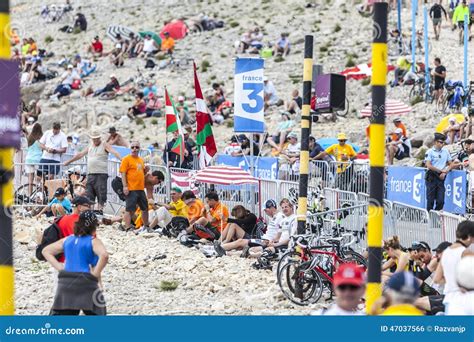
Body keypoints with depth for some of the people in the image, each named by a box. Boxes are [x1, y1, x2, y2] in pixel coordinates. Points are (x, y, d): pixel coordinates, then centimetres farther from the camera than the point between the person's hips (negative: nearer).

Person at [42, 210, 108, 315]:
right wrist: (95, 274, -11)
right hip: (86, 283, -4)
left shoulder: (67, 240, 16)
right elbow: (104, 255, -23)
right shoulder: (93, 242, -2)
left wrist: (59, 267, 12)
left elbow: (46, 251, 21)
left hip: (65, 283, 4)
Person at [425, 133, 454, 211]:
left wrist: (444, 172, -4)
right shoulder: (430, 152, -4)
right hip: (431, 177, -4)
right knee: (430, 200, -1)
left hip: (441, 178, 4)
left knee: (441, 201, -1)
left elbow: (451, 164, 13)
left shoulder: (445, 151, 11)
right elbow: (429, 165, -13)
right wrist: (441, 170, -9)